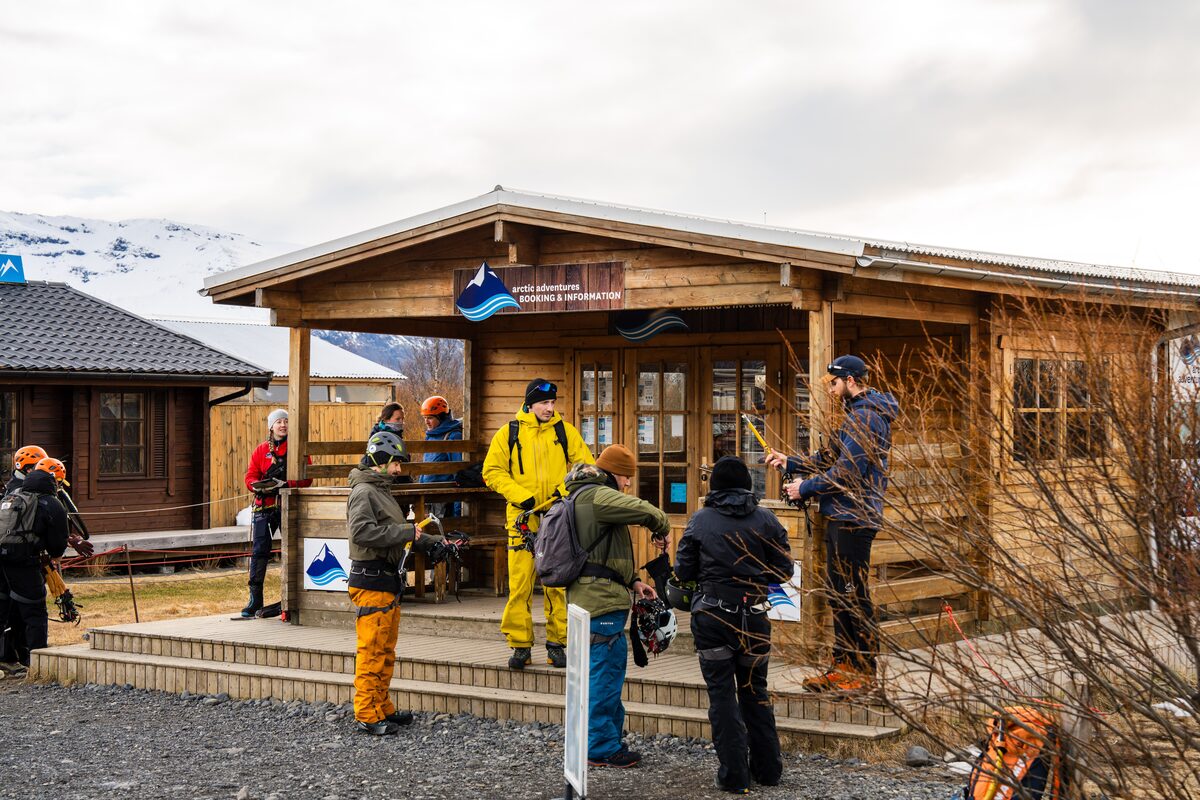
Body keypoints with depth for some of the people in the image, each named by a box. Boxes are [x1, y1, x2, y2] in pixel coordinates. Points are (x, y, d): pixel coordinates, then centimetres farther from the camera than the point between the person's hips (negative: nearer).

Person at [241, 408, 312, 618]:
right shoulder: (260, 451, 12)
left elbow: (306, 478, -2)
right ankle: (255, 599, -1)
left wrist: (286, 484, -18)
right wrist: (260, 486, -15)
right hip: (264, 505, 1)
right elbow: (250, 477, 8)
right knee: (259, 550, -5)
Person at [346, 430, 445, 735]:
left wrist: (436, 542, 16)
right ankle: (367, 716, -6)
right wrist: (406, 533, -23)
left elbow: (397, 532, 25)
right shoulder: (364, 492, -12)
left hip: (388, 583, 10)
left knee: (386, 652, 15)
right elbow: (362, 531, -27)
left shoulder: (382, 491, 21)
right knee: (371, 652, -9)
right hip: (371, 583, -10)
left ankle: (383, 708, 22)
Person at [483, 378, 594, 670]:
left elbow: (586, 466, 8)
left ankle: (557, 644, 11)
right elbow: (492, 471, 3)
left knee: (558, 585, 1)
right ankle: (520, 646, 7)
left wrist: (565, 491, -8)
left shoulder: (565, 431, 7)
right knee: (519, 585, -2)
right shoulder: (508, 434, 4)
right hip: (523, 519, -1)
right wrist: (521, 495, -10)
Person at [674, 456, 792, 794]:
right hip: (754, 615, 2)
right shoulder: (766, 521, -1)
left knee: (722, 693, 4)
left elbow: (684, 571, -2)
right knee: (755, 690, 16)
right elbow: (783, 572, 0)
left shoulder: (699, 521, -4)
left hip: (712, 616, -2)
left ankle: (734, 775, 2)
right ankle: (767, 768, 22)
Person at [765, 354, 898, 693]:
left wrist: (806, 488, -12)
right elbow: (833, 460, 22)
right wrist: (791, 462, 15)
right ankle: (843, 665, 21)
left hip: (854, 519, -11)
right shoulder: (858, 414, 20)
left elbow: (847, 471, -21)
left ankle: (863, 671, 0)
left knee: (854, 595, -6)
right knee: (839, 594, 14)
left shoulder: (865, 417, -15)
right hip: (842, 516, 11)